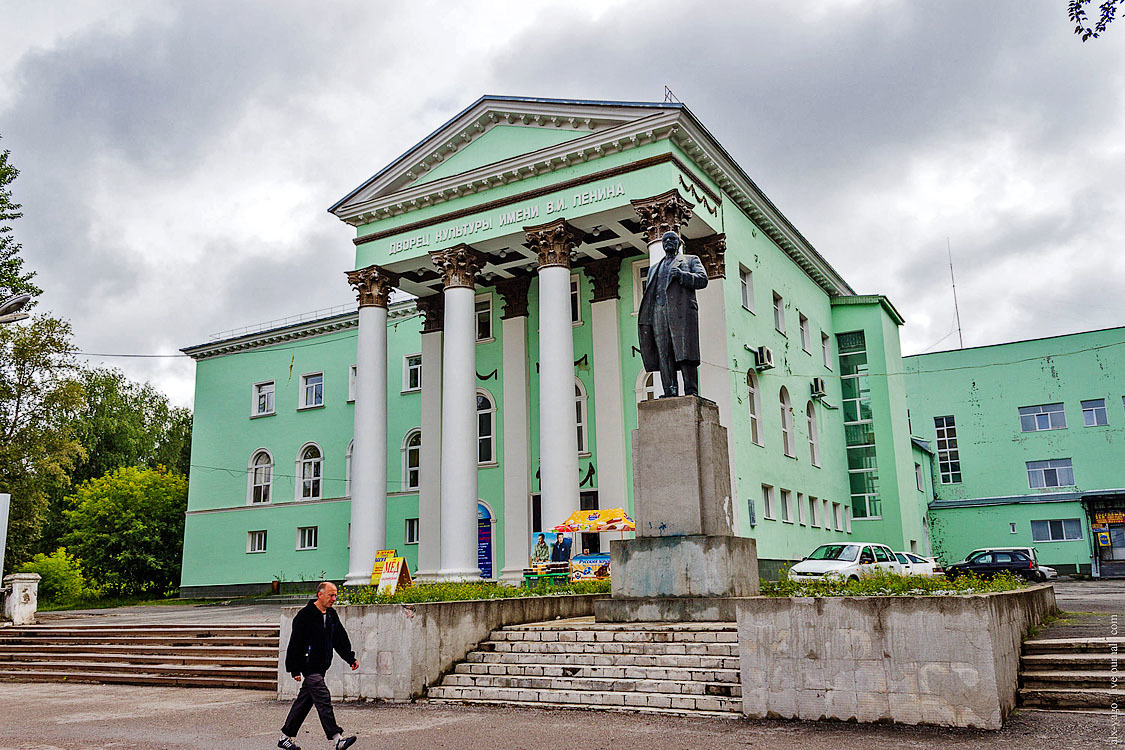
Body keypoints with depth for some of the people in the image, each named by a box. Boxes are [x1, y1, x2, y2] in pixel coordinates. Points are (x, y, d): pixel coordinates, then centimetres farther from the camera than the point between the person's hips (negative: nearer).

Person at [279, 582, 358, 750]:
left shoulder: (332, 615, 11)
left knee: (304, 701, 14)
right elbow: (295, 643, -12)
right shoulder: (305, 615, -13)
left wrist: (351, 658, 6)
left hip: (321, 667, 8)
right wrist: (295, 669, -12)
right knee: (324, 700, -13)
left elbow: (341, 639, 16)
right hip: (309, 666, -8)